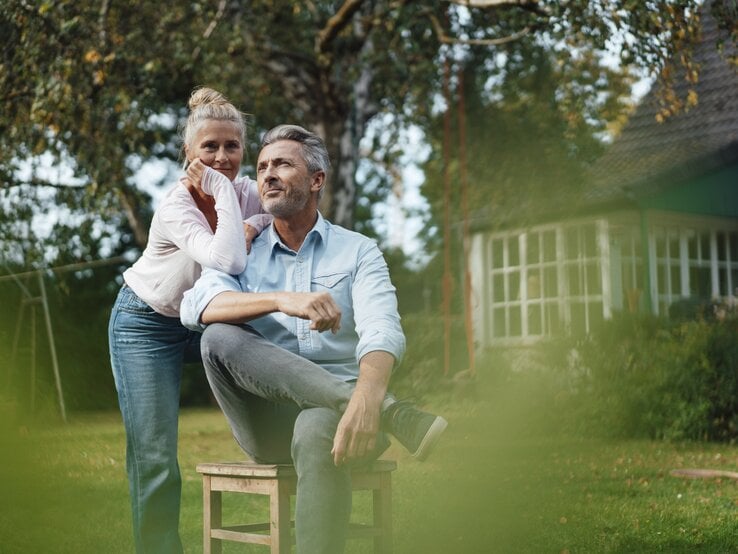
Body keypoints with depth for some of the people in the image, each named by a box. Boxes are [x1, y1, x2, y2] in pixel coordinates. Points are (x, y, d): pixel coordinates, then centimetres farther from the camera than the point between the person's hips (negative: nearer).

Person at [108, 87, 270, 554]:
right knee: (154, 462, -8)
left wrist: (254, 228, -25)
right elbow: (228, 262, -44)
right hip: (148, 325, -5)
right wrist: (222, 191, -35)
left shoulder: (248, 193, -10)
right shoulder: (176, 207, -28)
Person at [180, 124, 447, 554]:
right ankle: (393, 416, -36)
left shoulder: (358, 252, 7)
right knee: (221, 337, -26)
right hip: (269, 419, 3)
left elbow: (380, 331, -13)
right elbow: (196, 307, -10)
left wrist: (366, 397, -38)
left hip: (338, 406, -2)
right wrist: (282, 300, -29)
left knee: (319, 431, -38)